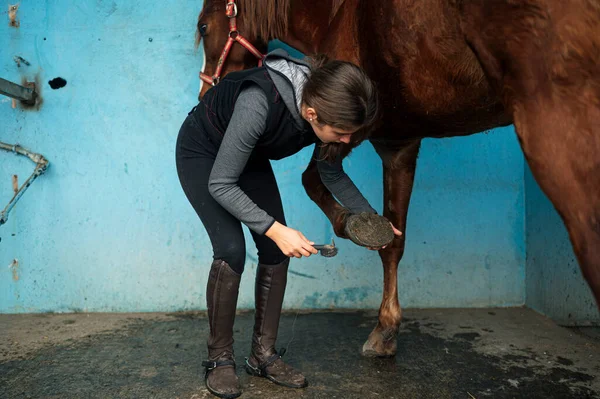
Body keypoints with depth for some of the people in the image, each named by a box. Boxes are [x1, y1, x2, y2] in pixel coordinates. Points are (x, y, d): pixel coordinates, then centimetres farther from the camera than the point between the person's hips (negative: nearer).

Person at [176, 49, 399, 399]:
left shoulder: (326, 108, -22)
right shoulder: (260, 103, -42)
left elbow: (333, 175, -3)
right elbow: (220, 185, -34)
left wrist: (372, 219, -5)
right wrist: (274, 229, -41)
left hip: (250, 157, 6)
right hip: (202, 153, -6)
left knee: (276, 252, -4)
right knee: (231, 249, -19)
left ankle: (264, 355, 10)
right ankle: (219, 359, 0)